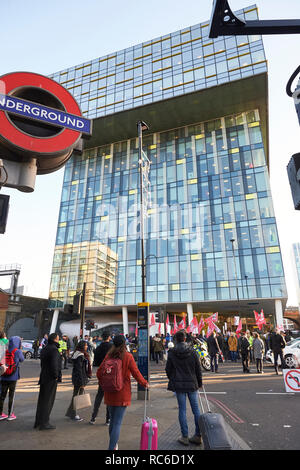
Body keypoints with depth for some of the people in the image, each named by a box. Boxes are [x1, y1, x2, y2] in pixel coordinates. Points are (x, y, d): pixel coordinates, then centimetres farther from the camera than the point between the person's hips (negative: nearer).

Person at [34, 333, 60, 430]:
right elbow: (54, 364, -26)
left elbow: (42, 364, 15)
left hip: (43, 377, 9)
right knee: (48, 400, 2)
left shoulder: (44, 349, 10)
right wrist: (55, 376, -13)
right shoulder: (54, 349, -19)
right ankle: (44, 423, 9)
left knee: (42, 399, 17)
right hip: (51, 379, -9)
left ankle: (38, 422, 27)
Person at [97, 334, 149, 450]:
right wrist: (145, 383, 7)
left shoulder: (109, 356, -5)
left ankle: (114, 445, 35)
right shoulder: (128, 357, -14)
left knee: (112, 420, 21)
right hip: (122, 394, -4)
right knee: (117, 423, 3)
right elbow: (136, 373, -10)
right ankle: (112, 447, -2)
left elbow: (99, 372, -1)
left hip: (109, 393, 4)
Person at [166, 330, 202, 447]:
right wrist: (199, 382, 12)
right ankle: (198, 436, 17)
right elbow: (198, 368, 1)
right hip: (192, 384, 1)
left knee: (182, 410, 8)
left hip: (178, 384, -1)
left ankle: (185, 437, 13)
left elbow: (168, 369, 0)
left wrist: (172, 379, 17)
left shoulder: (172, 352, -6)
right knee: (196, 409, 12)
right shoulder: (192, 351, -5)